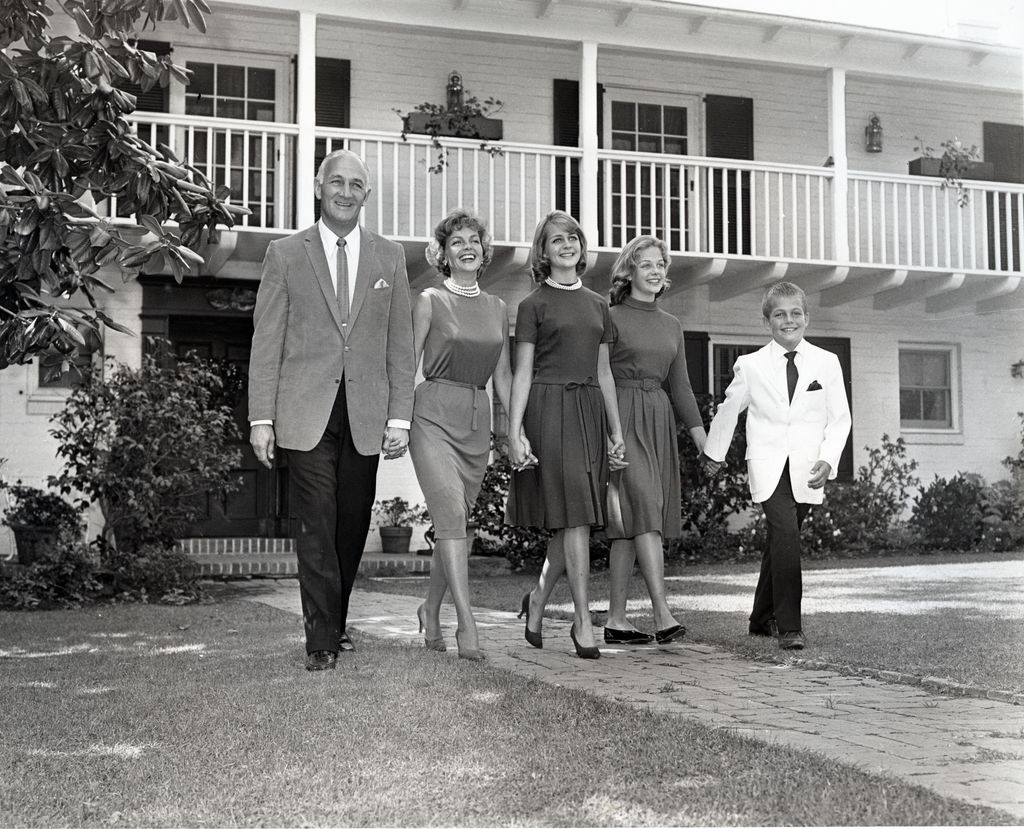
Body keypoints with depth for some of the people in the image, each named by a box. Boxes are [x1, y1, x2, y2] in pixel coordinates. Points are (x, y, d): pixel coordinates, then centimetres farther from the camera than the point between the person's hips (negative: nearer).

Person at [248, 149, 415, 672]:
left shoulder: (389, 257, 11)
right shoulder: (285, 254, 6)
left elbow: (400, 346, 9)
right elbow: (266, 342, 3)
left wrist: (400, 417, 1)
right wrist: (261, 418, -4)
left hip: (365, 413, 2)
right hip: (306, 413, -2)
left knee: (352, 527, 7)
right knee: (315, 528, -5)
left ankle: (335, 622, 25)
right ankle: (322, 639, 1)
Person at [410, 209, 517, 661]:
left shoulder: (497, 308, 13)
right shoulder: (430, 301, 1)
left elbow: (503, 377, 17)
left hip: (477, 420, 5)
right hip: (434, 415, -5)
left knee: (453, 521, 9)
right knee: (452, 514, -17)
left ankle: (431, 611, 28)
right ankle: (467, 626, -19)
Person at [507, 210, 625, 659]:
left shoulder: (597, 305, 16)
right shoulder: (534, 305, 1)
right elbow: (522, 373, -3)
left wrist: (616, 430, 15)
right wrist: (514, 431, -11)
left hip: (590, 412, 5)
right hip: (549, 410, -5)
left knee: (574, 519, 6)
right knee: (575, 517, -8)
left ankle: (536, 599, 24)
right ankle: (583, 621, -2)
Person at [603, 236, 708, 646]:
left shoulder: (672, 325, 17)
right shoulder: (611, 318, -1)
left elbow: (680, 386, 17)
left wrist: (702, 437, 9)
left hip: (658, 423, 6)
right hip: (622, 421, -6)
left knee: (630, 526, 5)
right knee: (644, 509, -16)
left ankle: (616, 620, 8)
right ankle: (662, 614, -21)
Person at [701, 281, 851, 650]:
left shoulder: (827, 363, 5)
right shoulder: (750, 365, 3)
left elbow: (839, 419, 5)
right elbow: (728, 410, 18)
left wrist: (827, 459, -10)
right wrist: (714, 453, 28)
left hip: (806, 471, 2)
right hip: (767, 466, -2)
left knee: (778, 543, 10)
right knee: (785, 533, -21)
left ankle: (762, 619, 29)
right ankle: (789, 626, -17)